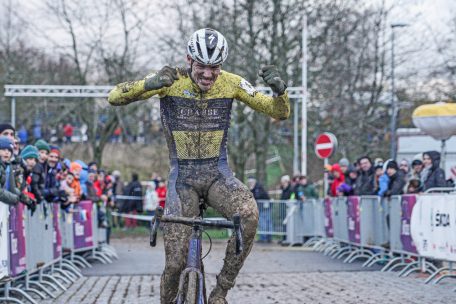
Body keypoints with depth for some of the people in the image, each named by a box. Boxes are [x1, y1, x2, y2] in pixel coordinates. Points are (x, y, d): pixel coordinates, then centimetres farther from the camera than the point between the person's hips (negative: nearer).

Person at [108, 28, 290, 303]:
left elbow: (280, 113, -3)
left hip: (218, 174, 1)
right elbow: (115, 98, -18)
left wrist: (280, 89, -26)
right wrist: (148, 84, -38)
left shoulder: (231, 83, -7)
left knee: (249, 213, -33)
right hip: (182, 177, -1)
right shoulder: (172, 80, -12)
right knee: (175, 263, -10)